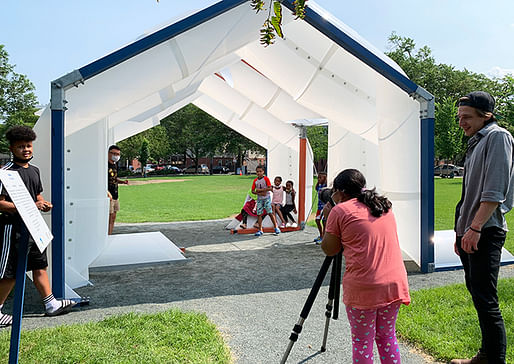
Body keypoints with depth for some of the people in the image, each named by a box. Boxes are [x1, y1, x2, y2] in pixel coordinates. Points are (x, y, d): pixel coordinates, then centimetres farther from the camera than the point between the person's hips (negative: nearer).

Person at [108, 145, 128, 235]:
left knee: (113, 218, 12)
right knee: (109, 218, -6)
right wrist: (107, 192, -28)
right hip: (108, 197, -9)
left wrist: (122, 181, 6)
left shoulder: (115, 164, 13)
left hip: (115, 196, 9)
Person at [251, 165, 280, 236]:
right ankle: (260, 230, 7)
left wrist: (260, 190, -16)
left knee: (270, 213, -7)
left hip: (267, 198, -4)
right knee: (259, 214, 1)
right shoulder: (255, 181, 5)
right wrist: (260, 193, -12)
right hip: (259, 199, 4)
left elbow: (270, 188, -15)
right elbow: (253, 191, 5)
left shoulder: (266, 179, -6)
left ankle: (276, 227, 4)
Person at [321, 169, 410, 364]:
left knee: (362, 341, 8)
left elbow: (329, 249, 3)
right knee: (387, 337, 20)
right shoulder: (386, 207, 15)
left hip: (362, 288, -6)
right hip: (395, 283, 6)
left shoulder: (340, 210, -4)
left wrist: (328, 218, 14)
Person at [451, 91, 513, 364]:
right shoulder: (476, 143, 20)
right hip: (469, 231, 10)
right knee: (477, 293, 15)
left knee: (485, 300, -8)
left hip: (485, 232, -10)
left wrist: (475, 228, -22)